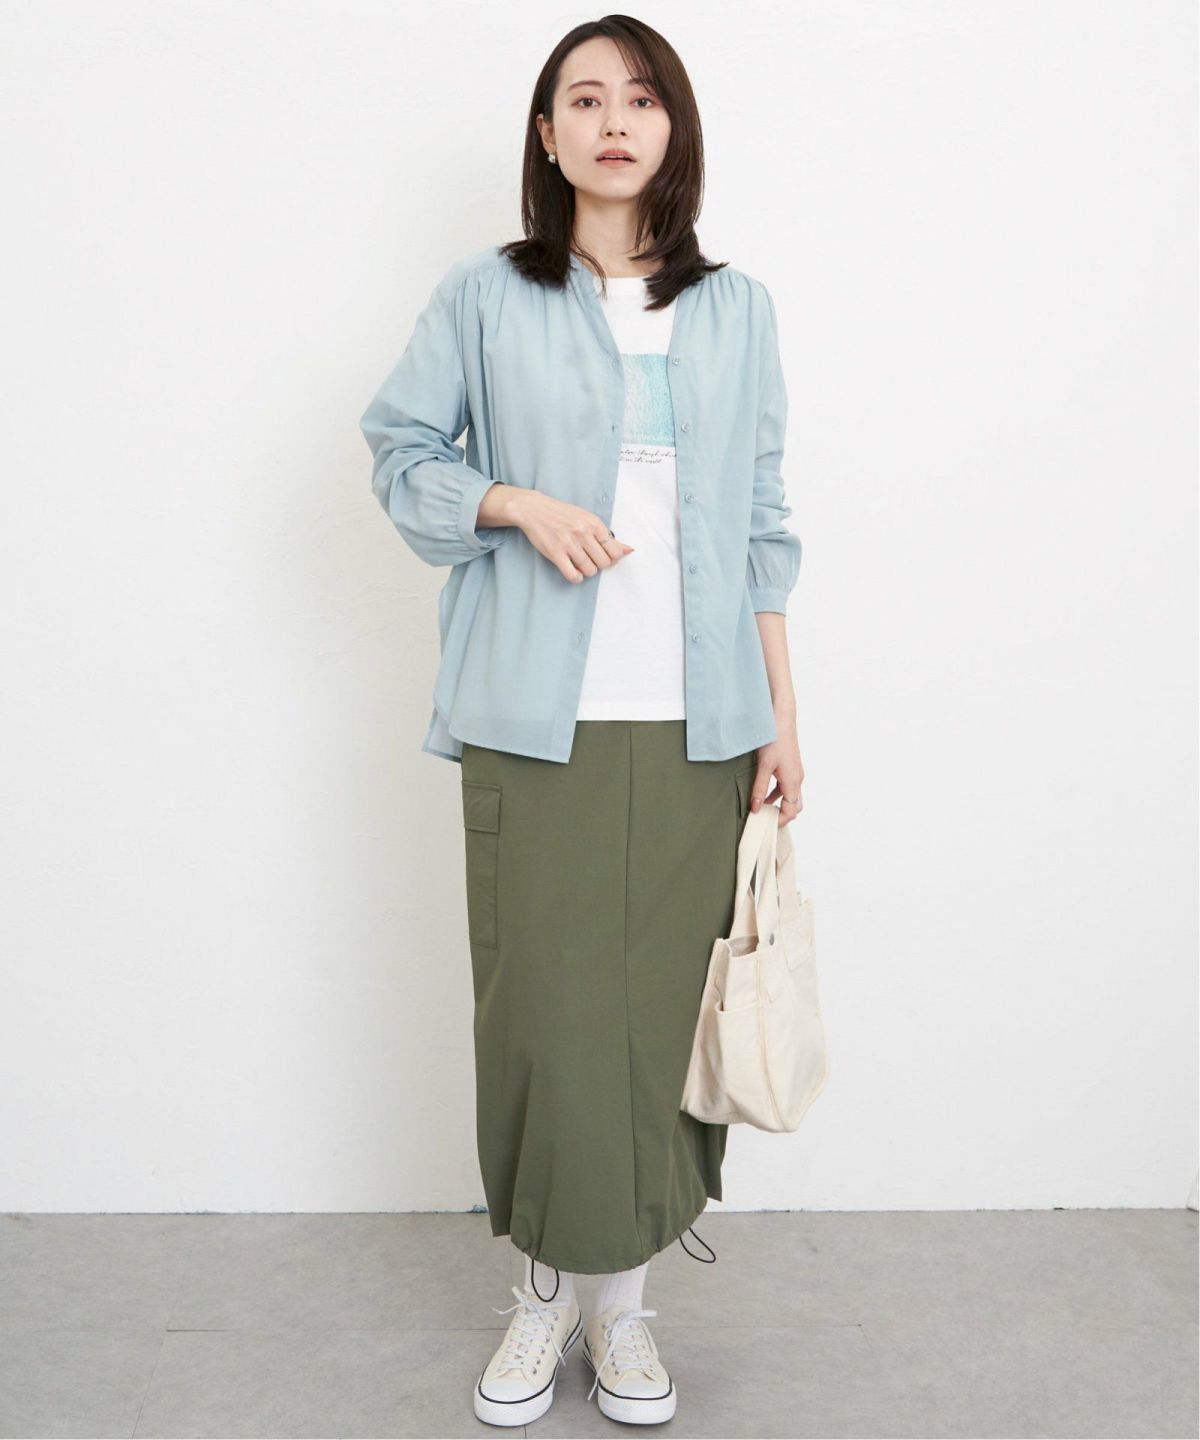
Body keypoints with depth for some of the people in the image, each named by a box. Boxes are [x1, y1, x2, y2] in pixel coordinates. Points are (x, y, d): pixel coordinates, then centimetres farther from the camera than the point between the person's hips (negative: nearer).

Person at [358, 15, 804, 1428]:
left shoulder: (737, 310, 11)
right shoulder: (485, 297, 5)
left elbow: (762, 525, 11)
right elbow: (400, 449, 10)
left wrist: (782, 712, 6)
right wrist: (519, 503, -9)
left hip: (696, 724, 2)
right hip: (536, 717, -1)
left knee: (664, 1004, 4)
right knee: (541, 1000, 0)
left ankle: (625, 1292, 21)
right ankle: (547, 1285, 20)